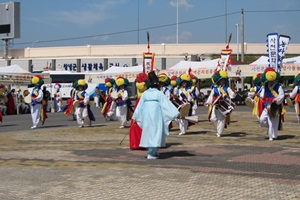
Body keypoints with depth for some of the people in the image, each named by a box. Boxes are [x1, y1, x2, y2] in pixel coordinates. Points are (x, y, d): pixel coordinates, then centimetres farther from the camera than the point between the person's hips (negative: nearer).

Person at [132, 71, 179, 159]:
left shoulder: (145, 93, 6)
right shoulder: (159, 93, -4)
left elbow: (140, 106, 9)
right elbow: (167, 104, -5)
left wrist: (135, 117, 15)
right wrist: (176, 113, -1)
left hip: (146, 116, 5)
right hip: (156, 116, -4)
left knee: (148, 132, 15)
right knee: (155, 132, -1)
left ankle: (151, 152, 25)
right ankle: (151, 153, -5)